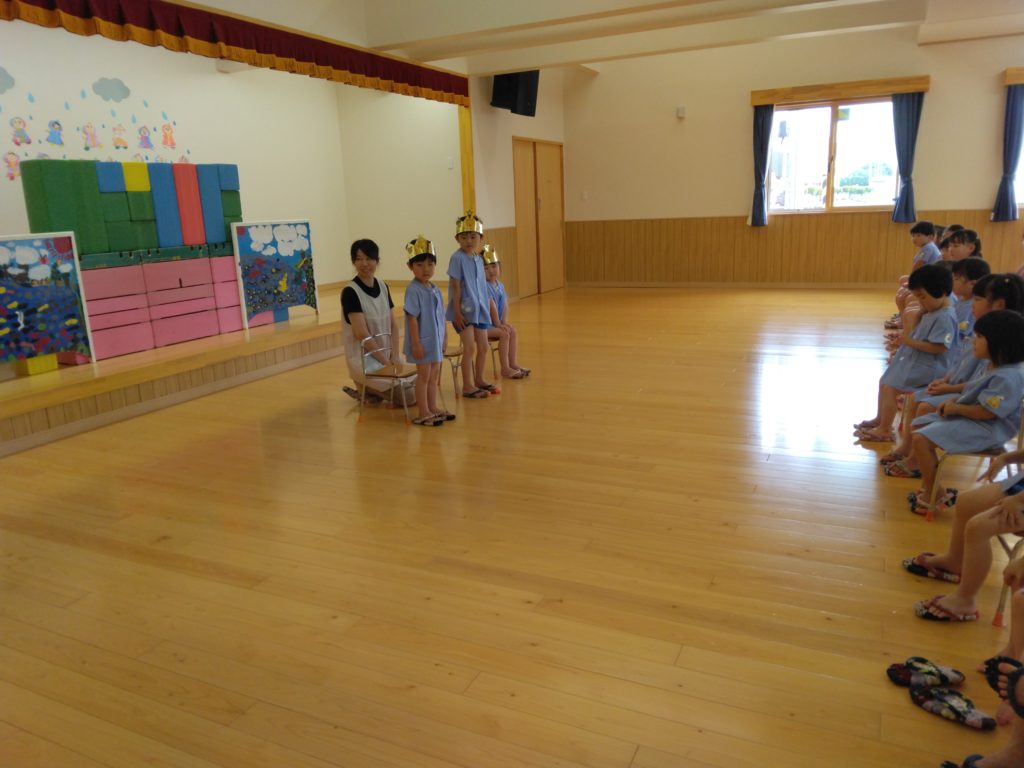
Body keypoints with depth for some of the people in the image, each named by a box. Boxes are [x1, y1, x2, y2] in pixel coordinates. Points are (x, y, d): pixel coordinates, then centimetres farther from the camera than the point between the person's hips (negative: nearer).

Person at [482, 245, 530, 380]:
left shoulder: (500, 285, 9)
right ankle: (505, 369, -15)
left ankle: (513, 364, -1)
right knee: (504, 334, -21)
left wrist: (504, 322, -6)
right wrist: (498, 324, -17)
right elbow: (492, 306, -19)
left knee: (513, 331, -5)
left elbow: (505, 305, 6)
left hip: (495, 323, 8)